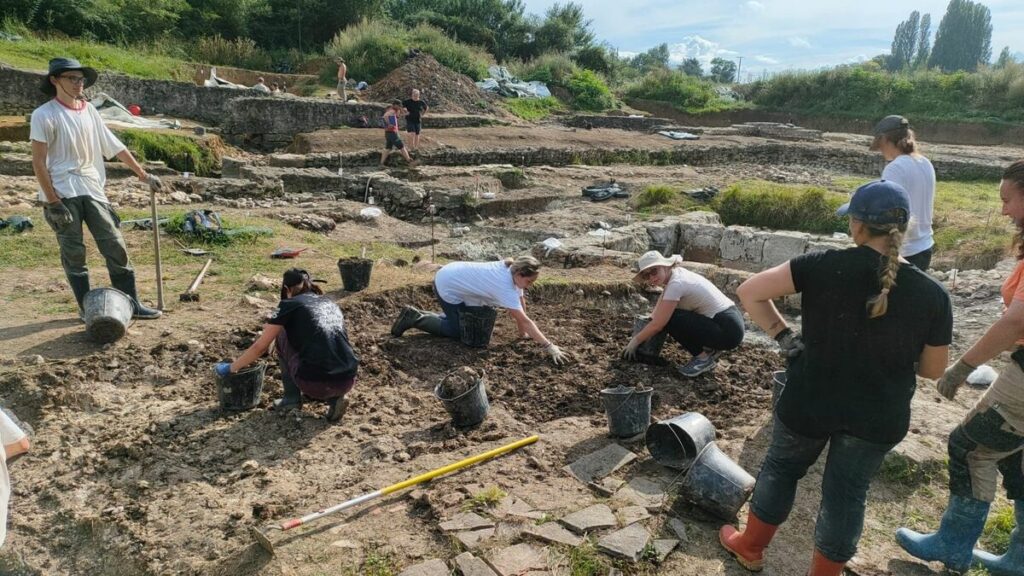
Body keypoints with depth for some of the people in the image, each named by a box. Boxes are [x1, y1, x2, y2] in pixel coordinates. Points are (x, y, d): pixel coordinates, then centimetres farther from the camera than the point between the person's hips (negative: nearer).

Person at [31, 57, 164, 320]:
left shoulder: (89, 110, 9)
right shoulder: (44, 115, -8)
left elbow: (115, 147, 14)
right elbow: (38, 162, -10)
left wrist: (144, 175, 13)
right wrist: (52, 202, -14)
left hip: (92, 189, 5)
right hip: (63, 193, -5)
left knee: (115, 246, 2)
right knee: (73, 254, 3)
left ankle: (130, 302, 9)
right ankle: (87, 307, 13)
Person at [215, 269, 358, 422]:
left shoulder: (289, 304, 9)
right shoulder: (330, 303, 23)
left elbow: (259, 348, 13)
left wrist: (230, 368, 28)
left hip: (315, 383, -4)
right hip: (347, 382, 4)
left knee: (282, 334, 21)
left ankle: (292, 398, 21)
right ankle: (334, 397, 12)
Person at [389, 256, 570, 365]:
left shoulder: (512, 269, -8)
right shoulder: (505, 286, -32)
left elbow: (521, 301, 1)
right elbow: (524, 321, -36)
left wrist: (524, 333, 1)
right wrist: (549, 347, -36)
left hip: (453, 274, 9)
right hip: (447, 285, -9)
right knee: (458, 331, -1)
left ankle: (420, 315, 22)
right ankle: (414, 318, 6)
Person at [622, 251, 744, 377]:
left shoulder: (676, 283, -19)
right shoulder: (676, 274, 7)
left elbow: (657, 324, -16)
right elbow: (656, 314, 15)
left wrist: (635, 340, -2)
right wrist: (642, 333, 7)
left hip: (728, 330, -9)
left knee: (669, 319, -15)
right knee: (665, 316, 12)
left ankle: (705, 356, -2)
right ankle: (709, 349, 13)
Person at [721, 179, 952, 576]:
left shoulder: (825, 266, -16)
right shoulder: (931, 294, -9)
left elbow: (749, 292, -16)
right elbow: (933, 369, 0)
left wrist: (785, 339, -9)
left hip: (809, 402, -1)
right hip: (878, 416, 1)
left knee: (781, 469, 23)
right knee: (847, 491, 20)